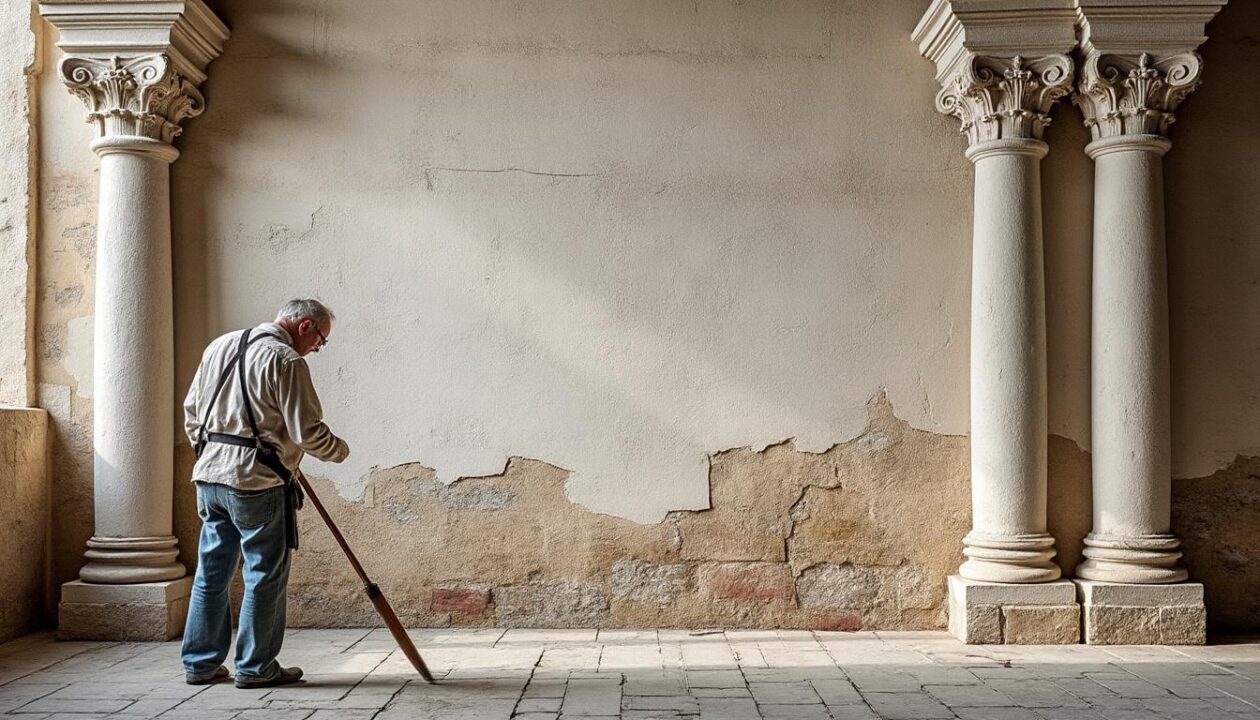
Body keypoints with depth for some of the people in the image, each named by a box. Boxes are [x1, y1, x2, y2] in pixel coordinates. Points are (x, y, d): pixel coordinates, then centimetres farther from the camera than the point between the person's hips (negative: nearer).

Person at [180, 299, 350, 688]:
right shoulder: (285, 360, -11)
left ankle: (201, 663, 21)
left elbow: (191, 410, 19)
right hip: (256, 481, -8)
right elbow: (308, 431, -14)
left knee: (211, 572, 14)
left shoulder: (219, 346, 14)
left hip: (209, 478, 8)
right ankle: (255, 667, 8)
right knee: (265, 576, 2)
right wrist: (339, 450, 5)